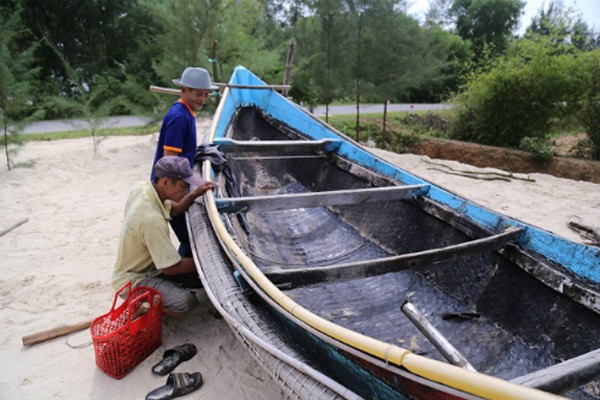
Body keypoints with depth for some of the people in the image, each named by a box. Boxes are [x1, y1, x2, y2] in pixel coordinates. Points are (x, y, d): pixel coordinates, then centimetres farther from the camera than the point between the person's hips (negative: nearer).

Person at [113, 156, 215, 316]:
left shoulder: (141, 187, -9)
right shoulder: (152, 218, -35)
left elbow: (172, 210, 11)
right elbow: (171, 268, -26)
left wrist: (194, 194, -6)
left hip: (149, 265, 9)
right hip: (133, 280, -8)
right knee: (185, 302, -29)